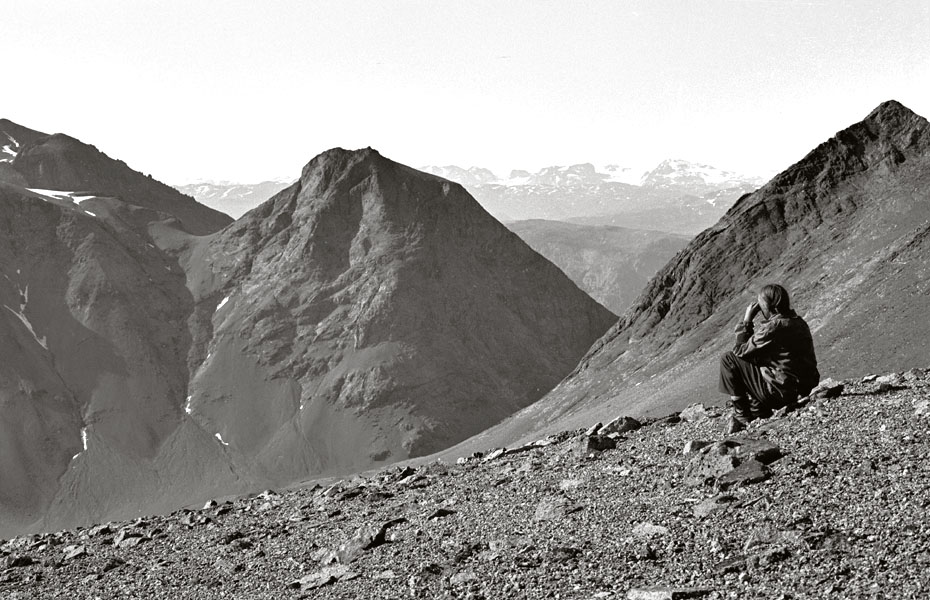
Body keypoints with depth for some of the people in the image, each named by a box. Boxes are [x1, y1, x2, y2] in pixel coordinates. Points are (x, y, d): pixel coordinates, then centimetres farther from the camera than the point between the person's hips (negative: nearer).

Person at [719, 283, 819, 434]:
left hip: (782, 392, -9)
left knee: (728, 360, -3)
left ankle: (742, 417, 4)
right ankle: (760, 411, 23)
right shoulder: (798, 322, 9)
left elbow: (740, 351, -9)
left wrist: (746, 320, -2)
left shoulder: (773, 327, -19)